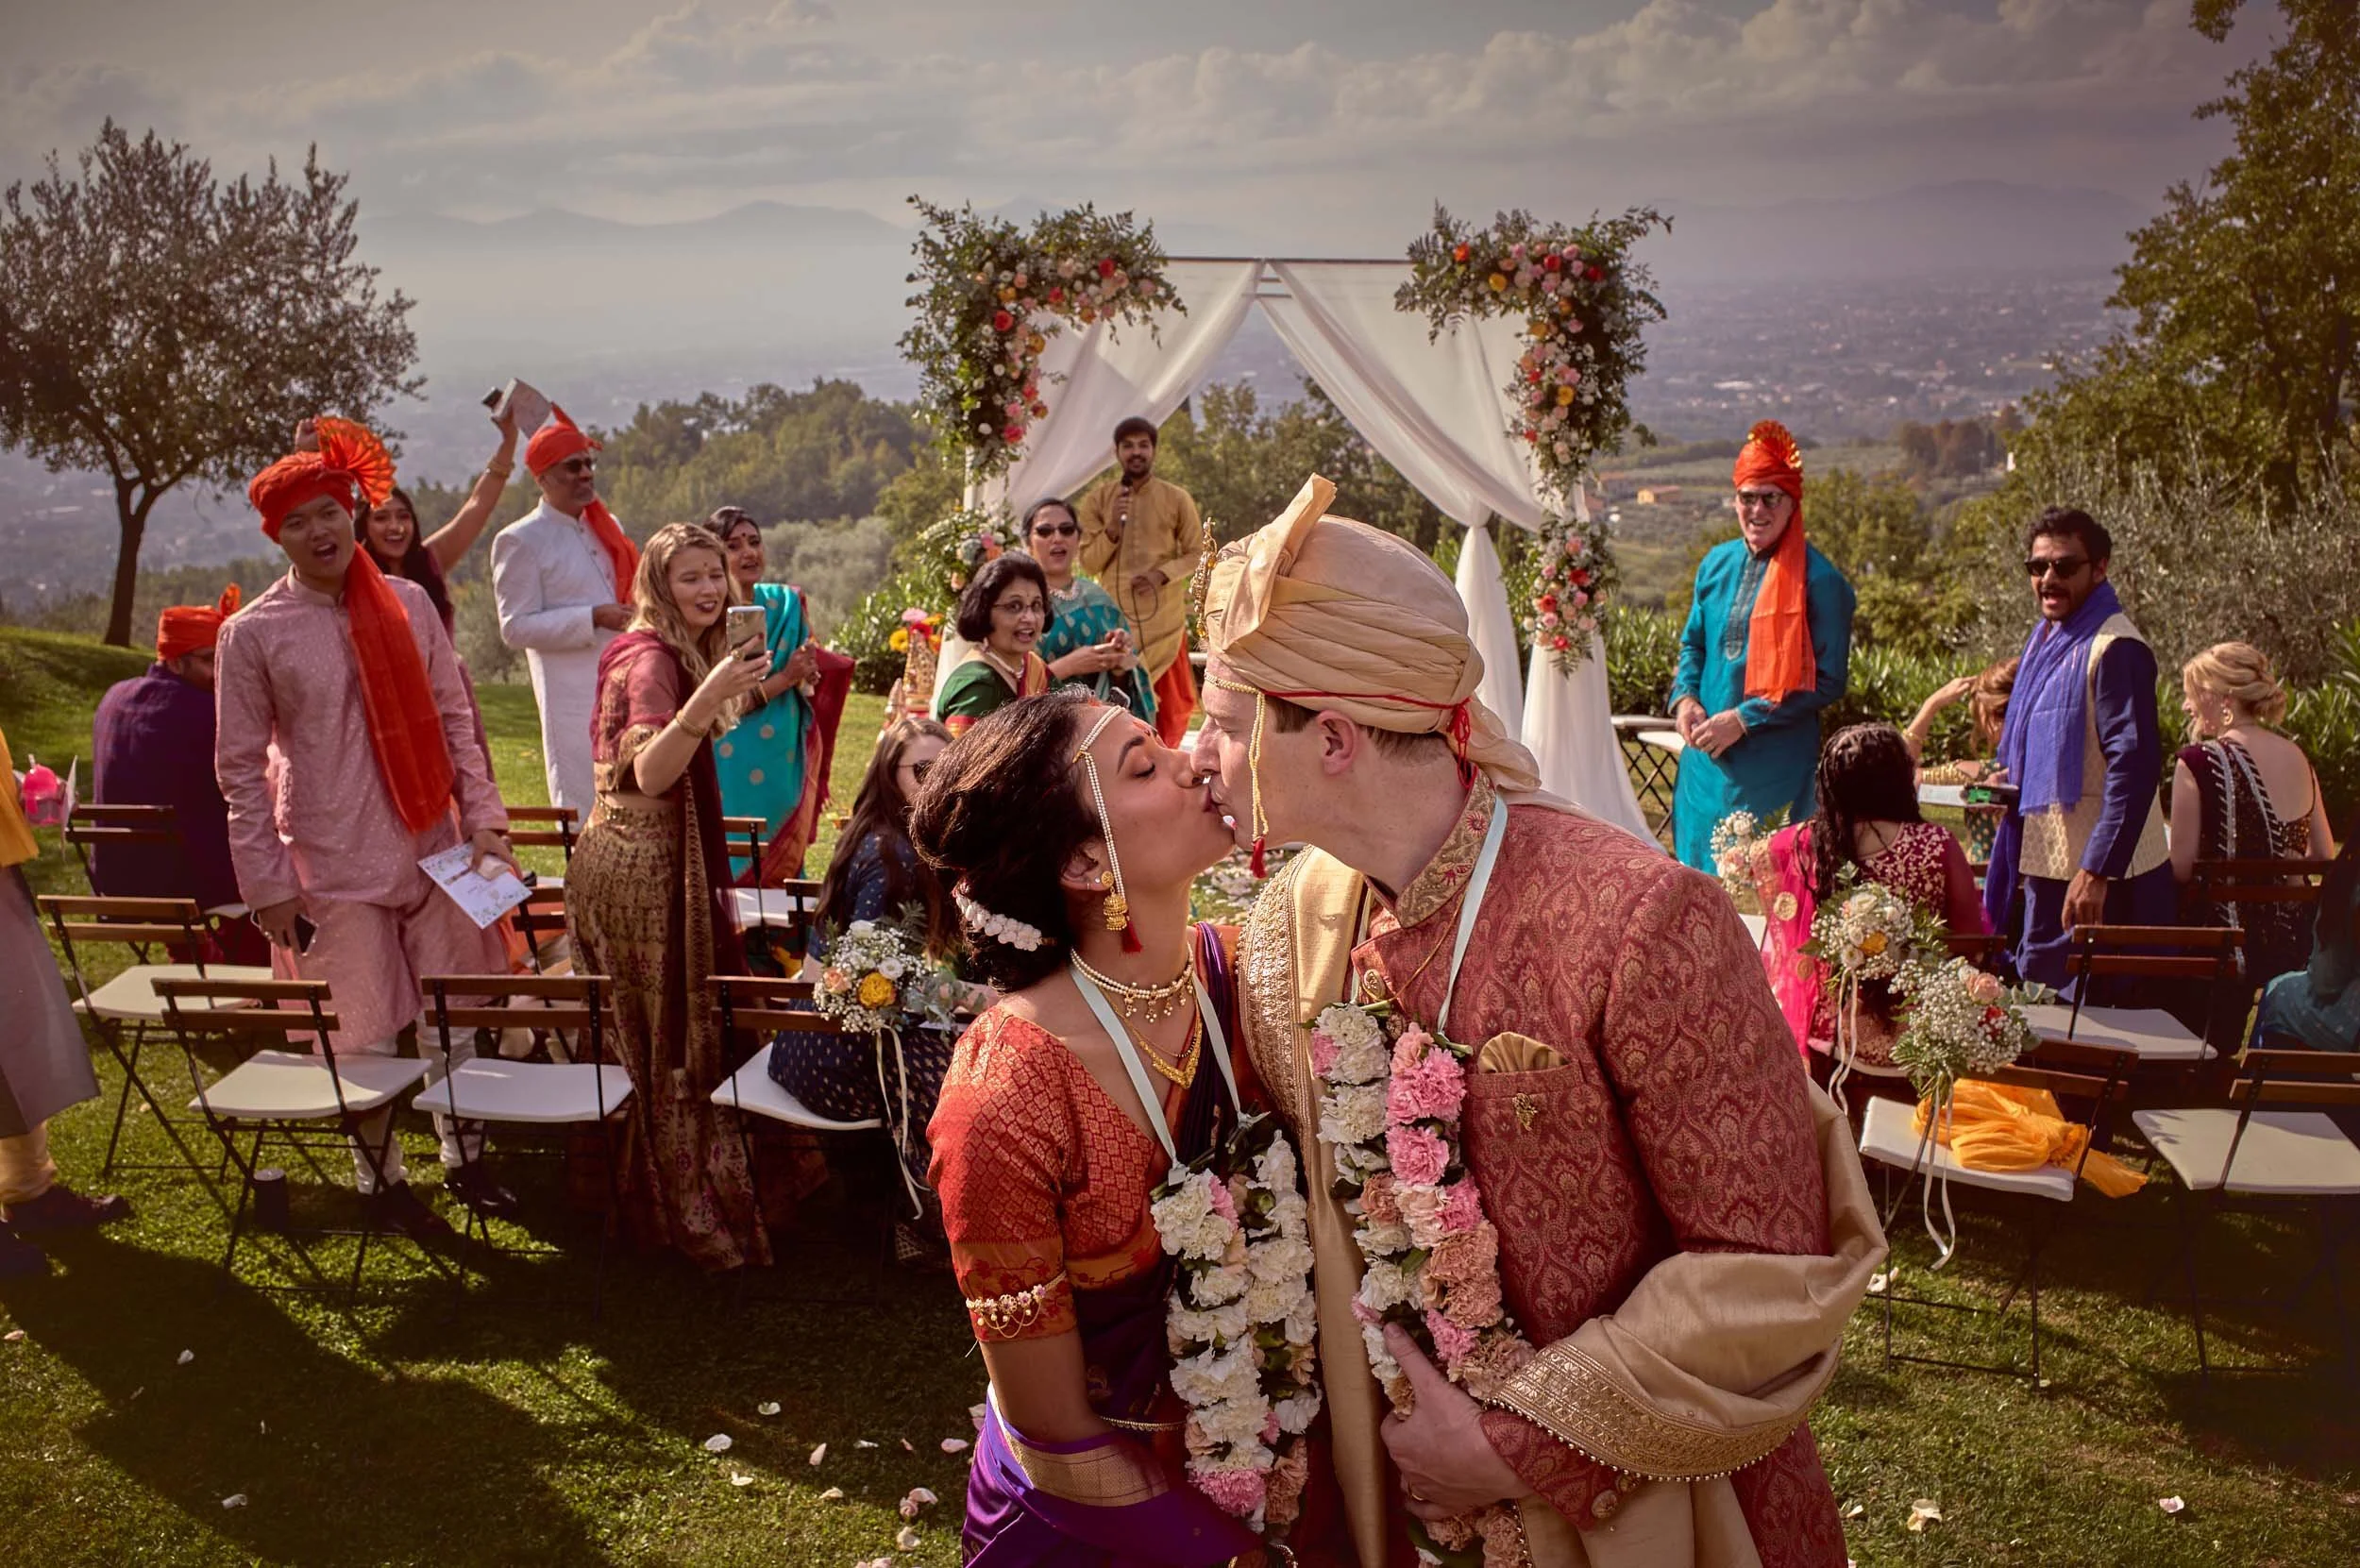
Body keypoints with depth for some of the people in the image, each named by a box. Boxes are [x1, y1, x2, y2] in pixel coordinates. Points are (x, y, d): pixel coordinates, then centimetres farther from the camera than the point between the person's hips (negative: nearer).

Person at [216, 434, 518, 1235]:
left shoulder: (408, 604, 4)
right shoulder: (252, 634, -4)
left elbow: (456, 720, 7)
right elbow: (241, 768, -2)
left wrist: (483, 820, 1)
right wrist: (268, 885, -5)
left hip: (435, 848, 3)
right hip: (335, 865, -3)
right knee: (364, 1035, 4)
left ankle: (464, 1158, 28)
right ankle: (380, 1178, 24)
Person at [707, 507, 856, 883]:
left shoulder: (785, 604, 8)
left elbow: (808, 679, 16)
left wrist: (806, 675, -6)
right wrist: (785, 678, -15)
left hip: (784, 764, 5)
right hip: (732, 769, -5)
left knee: (783, 864, 9)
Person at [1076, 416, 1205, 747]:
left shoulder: (1177, 499, 1)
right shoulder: (1096, 500, 2)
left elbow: (1197, 553, 3)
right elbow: (1088, 563, 0)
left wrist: (1163, 573, -14)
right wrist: (1112, 528, -16)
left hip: (1165, 618, 0)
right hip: (1115, 617, 0)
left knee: (1168, 702, 7)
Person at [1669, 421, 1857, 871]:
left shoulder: (1819, 580, -9)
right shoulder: (1717, 564, 9)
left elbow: (1828, 681, -10)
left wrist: (1744, 719, -15)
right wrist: (1685, 697, -1)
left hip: (1775, 768, -5)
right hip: (1706, 760, 5)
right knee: (1700, 863, 12)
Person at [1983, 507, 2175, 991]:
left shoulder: (2114, 648, -17)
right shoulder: (2048, 638, 13)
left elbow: (2134, 765, -23)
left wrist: (2096, 873, -26)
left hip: (2095, 878, -9)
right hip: (2045, 865, 9)